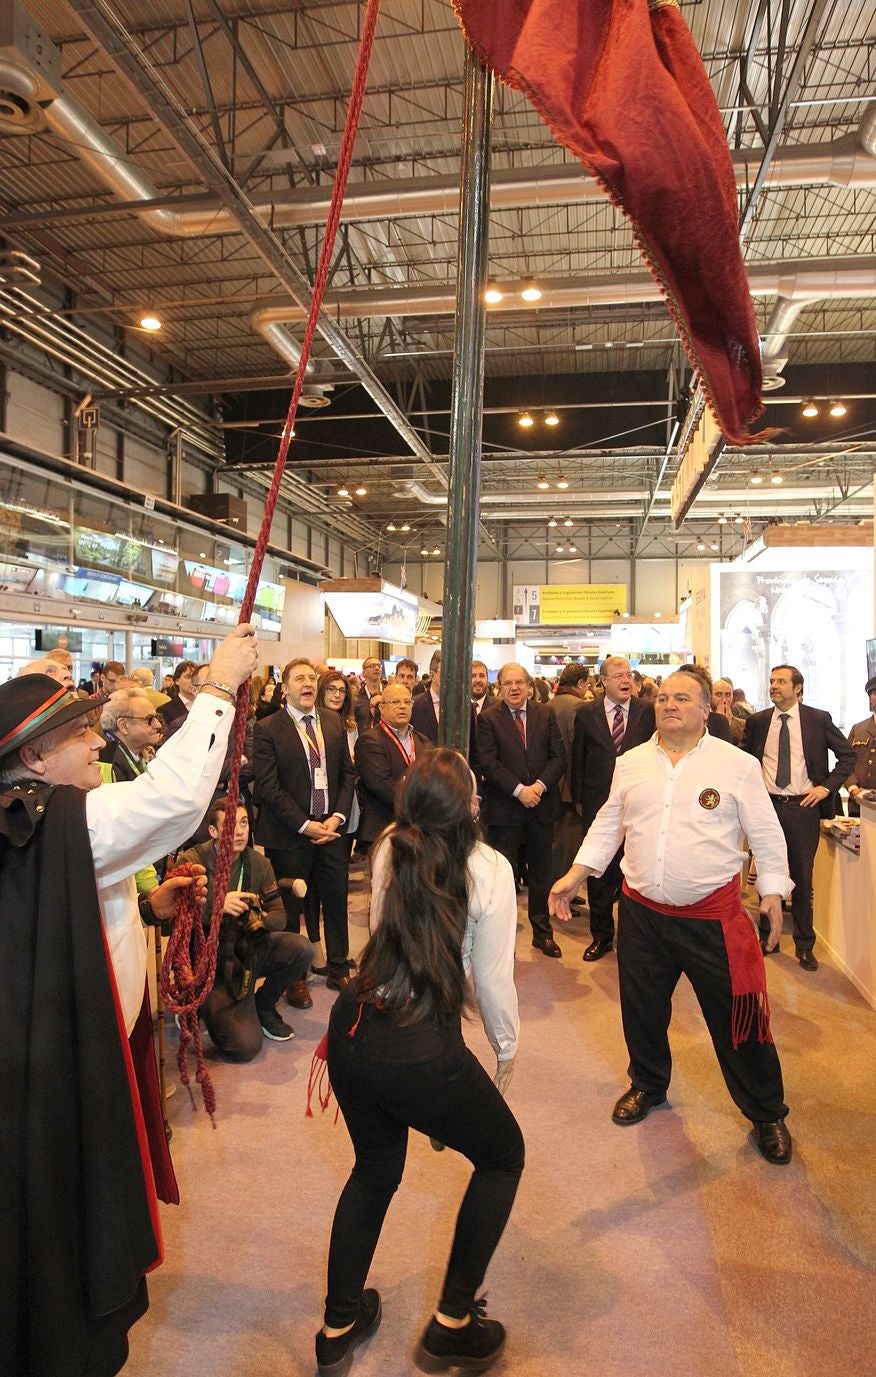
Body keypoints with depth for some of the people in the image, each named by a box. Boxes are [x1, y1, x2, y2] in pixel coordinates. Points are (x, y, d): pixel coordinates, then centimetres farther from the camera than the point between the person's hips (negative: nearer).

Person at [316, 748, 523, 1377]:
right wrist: (506, 1051, 11)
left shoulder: (389, 852, 1)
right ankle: (451, 1324, 31)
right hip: (422, 1053, -5)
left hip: (351, 1034, 6)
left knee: (375, 1169, 31)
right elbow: (494, 980, -5)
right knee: (503, 1157, 24)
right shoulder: (489, 869, -13)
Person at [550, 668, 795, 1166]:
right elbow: (608, 823, 10)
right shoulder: (631, 763, 3)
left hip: (714, 915, -3)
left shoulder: (738, 765, -5)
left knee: (739, 1018, 6)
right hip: (642, 911, 3)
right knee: (642, 1008, 18)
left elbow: (766, 834, 0)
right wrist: (576, 873, 5)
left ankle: (767, 1115, 30)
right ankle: (648, 1084, 45)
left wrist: (774, 890, -5)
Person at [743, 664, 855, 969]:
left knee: (802, 879, 7)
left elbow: (848, 755, 3)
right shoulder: (757, 721, 3)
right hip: (767, 805, 2)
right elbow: (743, 758, 15)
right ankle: (768, 935, 28)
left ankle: (804, 945, 22)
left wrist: (827, 787, -5)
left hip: (803, 807, -2)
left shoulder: (819, 719, -2)